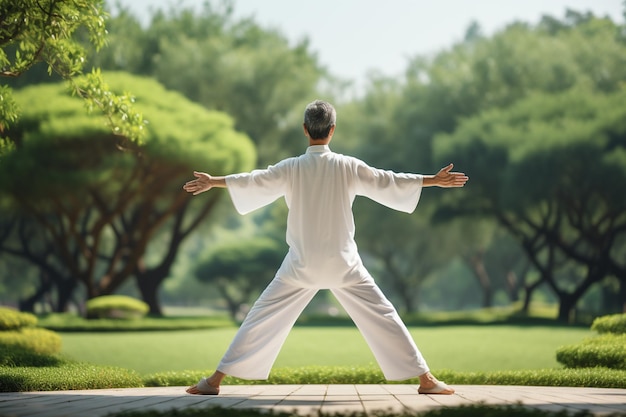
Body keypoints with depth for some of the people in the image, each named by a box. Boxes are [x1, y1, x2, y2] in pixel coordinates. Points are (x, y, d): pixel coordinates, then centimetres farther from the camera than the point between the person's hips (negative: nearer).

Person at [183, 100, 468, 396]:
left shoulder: (291, 168, -6)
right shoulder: (348, 167, -6)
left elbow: (252, 181, 5)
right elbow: (388, 182, 1)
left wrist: (212, 182, 21)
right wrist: (435, 180, 13)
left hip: (301, 265, 0)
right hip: (343, 264, 0)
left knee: (262, 319, 8)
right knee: (382, 318, 7)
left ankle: (215, 380, 7)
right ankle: (426, 380, 6)